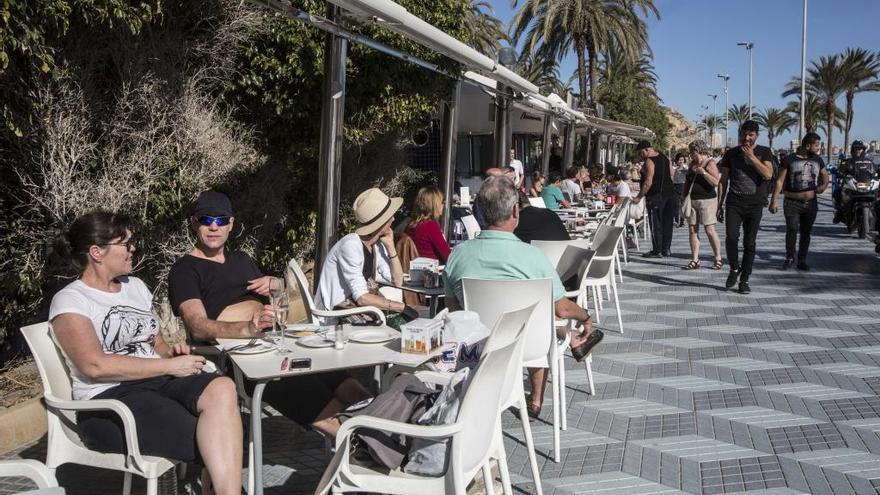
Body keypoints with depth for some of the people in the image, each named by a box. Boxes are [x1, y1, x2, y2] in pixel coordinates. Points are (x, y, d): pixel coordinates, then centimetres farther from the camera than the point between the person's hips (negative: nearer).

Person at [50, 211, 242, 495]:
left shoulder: (135, 286, 19)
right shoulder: (69, 301, -2)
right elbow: (95, 366, -16)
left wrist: (171, 351, 1)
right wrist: (170, 366, -16)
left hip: (160, 381, 6)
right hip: (108, 399, -6)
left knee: (222, 389, -29)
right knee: (218, 440, -27)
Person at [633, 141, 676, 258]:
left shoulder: (649, 162, -15)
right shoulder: (664, 157, 11)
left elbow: (648, 183, -21)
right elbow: (671, 175, 17)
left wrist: (639, 197, -16)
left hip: (655, 196, -9)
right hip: (669, 194, 9)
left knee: (656, 224, -2)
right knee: (667, 222, 13)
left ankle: (657, 251, 1)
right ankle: (666, 248, 19)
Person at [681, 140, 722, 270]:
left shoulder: (710, 163, -6)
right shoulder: (692, 163, 15)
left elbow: (716, 182, -17)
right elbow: (686, 182, 23)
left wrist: (703, 172, -25)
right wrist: (684, 197, 15)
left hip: (706, 200, -7)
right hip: (692, 201, 7)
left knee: (709, 230, -7)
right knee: (693, 230, 3)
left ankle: (718, 259, 3)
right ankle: (695, 260, 6)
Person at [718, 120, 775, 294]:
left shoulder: (764, 152, 5)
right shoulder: (731, 153, 9)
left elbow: (768, 175, -11)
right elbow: (723, 180, 12)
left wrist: (751, 156, -14)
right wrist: (719, 204, 7)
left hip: (755, 204, 0)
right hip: (734, 202, 0)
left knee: (749, 243, 1)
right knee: (731, 237, -16)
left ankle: (744, 279, 11)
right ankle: (734, 269, 8)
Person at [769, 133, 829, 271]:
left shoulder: (817, 160, 10)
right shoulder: (789, 160, -3)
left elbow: (826, 177, 24)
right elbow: (780, 181, -5)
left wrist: (823, 186, 2)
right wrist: (774, 200, -12)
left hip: (811, 203, 4)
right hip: (792, 203, -4)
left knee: (806, 232, 6)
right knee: (792, 230, -14)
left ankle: (802, 261, 16)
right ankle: (789, 258, 5)